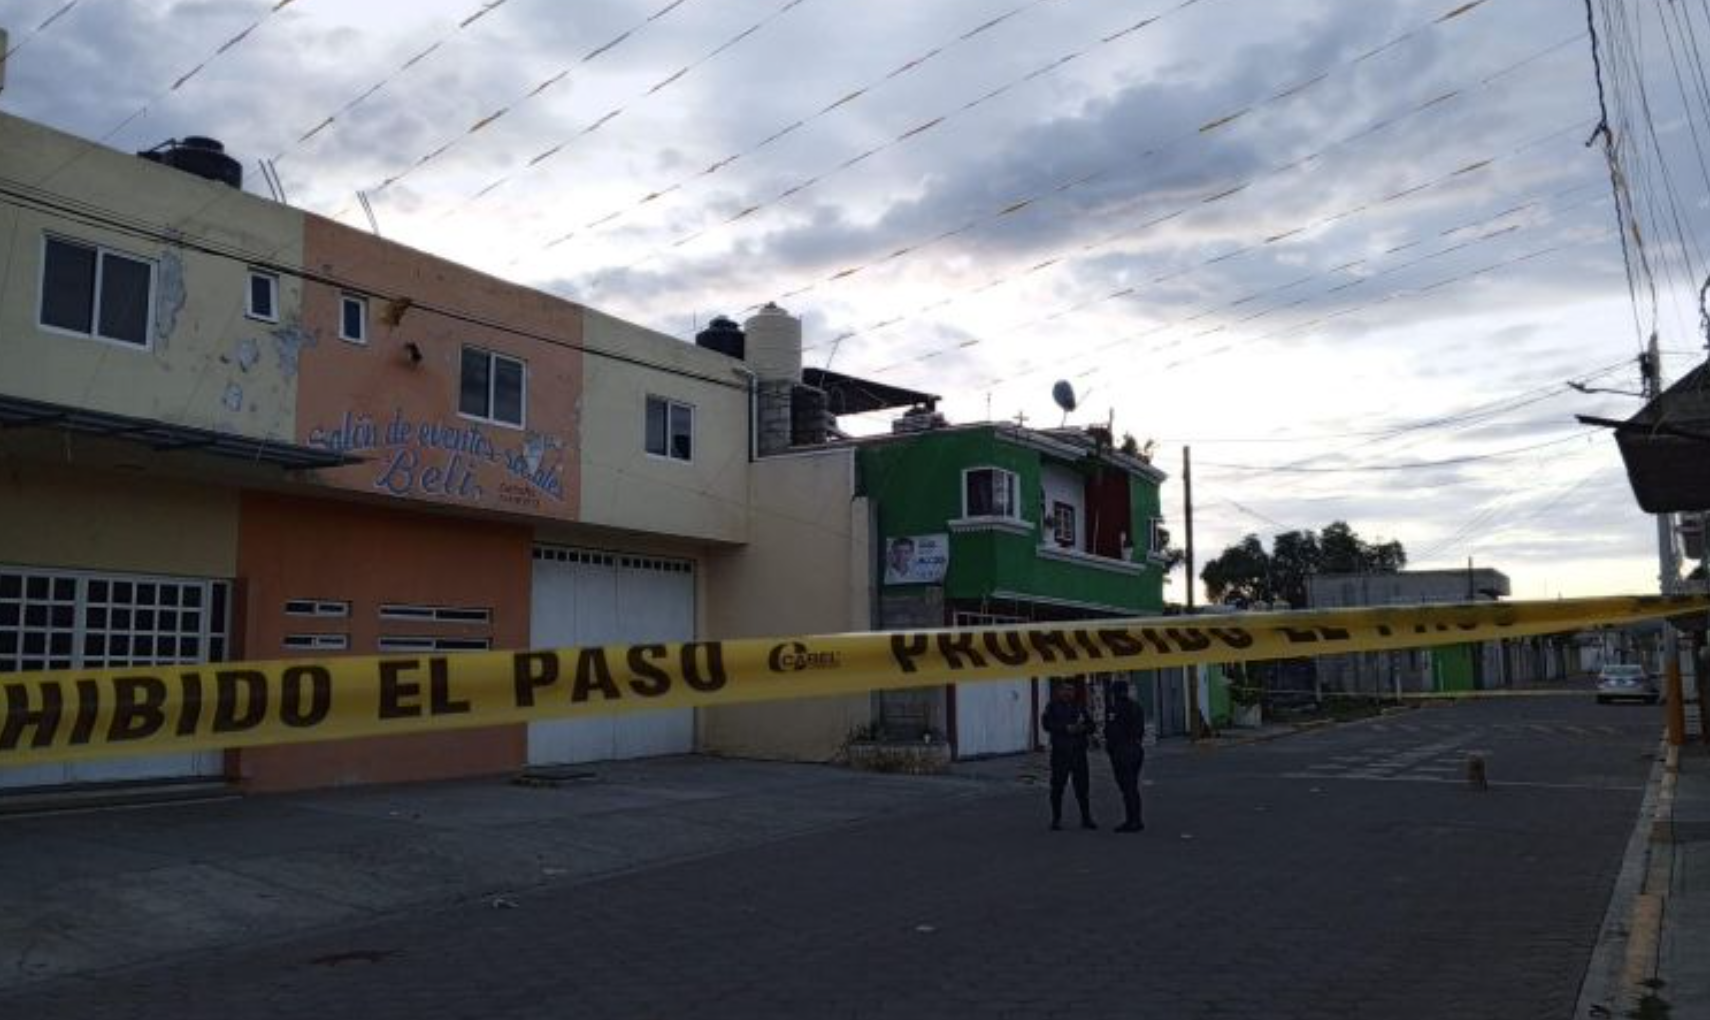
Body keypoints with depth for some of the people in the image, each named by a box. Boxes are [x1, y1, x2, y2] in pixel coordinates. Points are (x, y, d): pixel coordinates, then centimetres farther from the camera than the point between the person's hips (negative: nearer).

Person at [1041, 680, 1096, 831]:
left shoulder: (1079, 707, 13)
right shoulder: (1052, 707, 2)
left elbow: (1091, 726, 11)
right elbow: (1047, 724, -13)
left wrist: (1083, 727, -12)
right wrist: (1067, 728, -22)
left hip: (1079, 752, 3)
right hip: (1060, 752, -3)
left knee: (1082, 786, 3)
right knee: (1057, 786, 0)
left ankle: (1086, 818, 13)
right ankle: (1056, 819, 10)